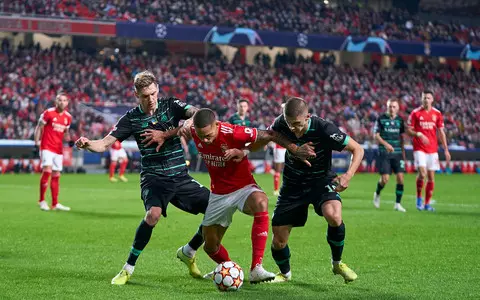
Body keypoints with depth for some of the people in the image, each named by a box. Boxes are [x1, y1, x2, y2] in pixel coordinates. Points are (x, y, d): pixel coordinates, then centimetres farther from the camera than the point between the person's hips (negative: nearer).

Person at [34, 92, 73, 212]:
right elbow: (39, 128, -2)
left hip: (58, 149, 6)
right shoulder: (48, 113, -7)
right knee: (47, 170, -21)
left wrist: (69, 140, 0)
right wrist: (36, 143, -8)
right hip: (47, 147, -6)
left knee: (56, 175, 8)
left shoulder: (68, 117, 8)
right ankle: (42, 200, -9)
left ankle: (55, 204, 13)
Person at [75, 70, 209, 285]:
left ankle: (188, 253, 21)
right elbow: (105, 144, -6)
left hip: (181, 177, 3)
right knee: (154, 213, -34)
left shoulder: (171, 105, 0)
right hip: (154, 177, -3)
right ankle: (128, 269, -17)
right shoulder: (131, 118, -2)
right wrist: (87, 144, -29)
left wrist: (167, 134, -21)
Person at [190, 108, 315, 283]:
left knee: (261, 202, -40)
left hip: (243, 188, -5)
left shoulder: (233, 133, -27)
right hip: (218, 194, 5)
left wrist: (295, 150, -28)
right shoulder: (195, 133, -14)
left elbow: (269, 136, -21)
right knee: (210, 246, 9)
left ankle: (256, 269, -43)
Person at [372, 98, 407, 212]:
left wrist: (403, 153, 16)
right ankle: (377, 194, 23)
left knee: (400, 177, -7)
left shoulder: (400, 120, 9)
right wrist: (386, 144, -21)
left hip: (397, 153, 3)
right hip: (384, 153, -3)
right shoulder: (381, 119, -2)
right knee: (385, 179, -9)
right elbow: (376, 135, -5)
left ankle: (397, 204, 3)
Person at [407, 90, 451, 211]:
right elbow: (409, 131, 0)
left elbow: (441, 132, 10)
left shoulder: (437, 114, 6)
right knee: (422, 173, -19)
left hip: (432, 149, 3)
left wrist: (446, 150, 6)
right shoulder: (415, 113, -2)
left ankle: (427, 204, 13)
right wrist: (419, 134, -20)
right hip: (419, 148, -3)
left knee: (431, 177, 2)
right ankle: (419, 198, 3)